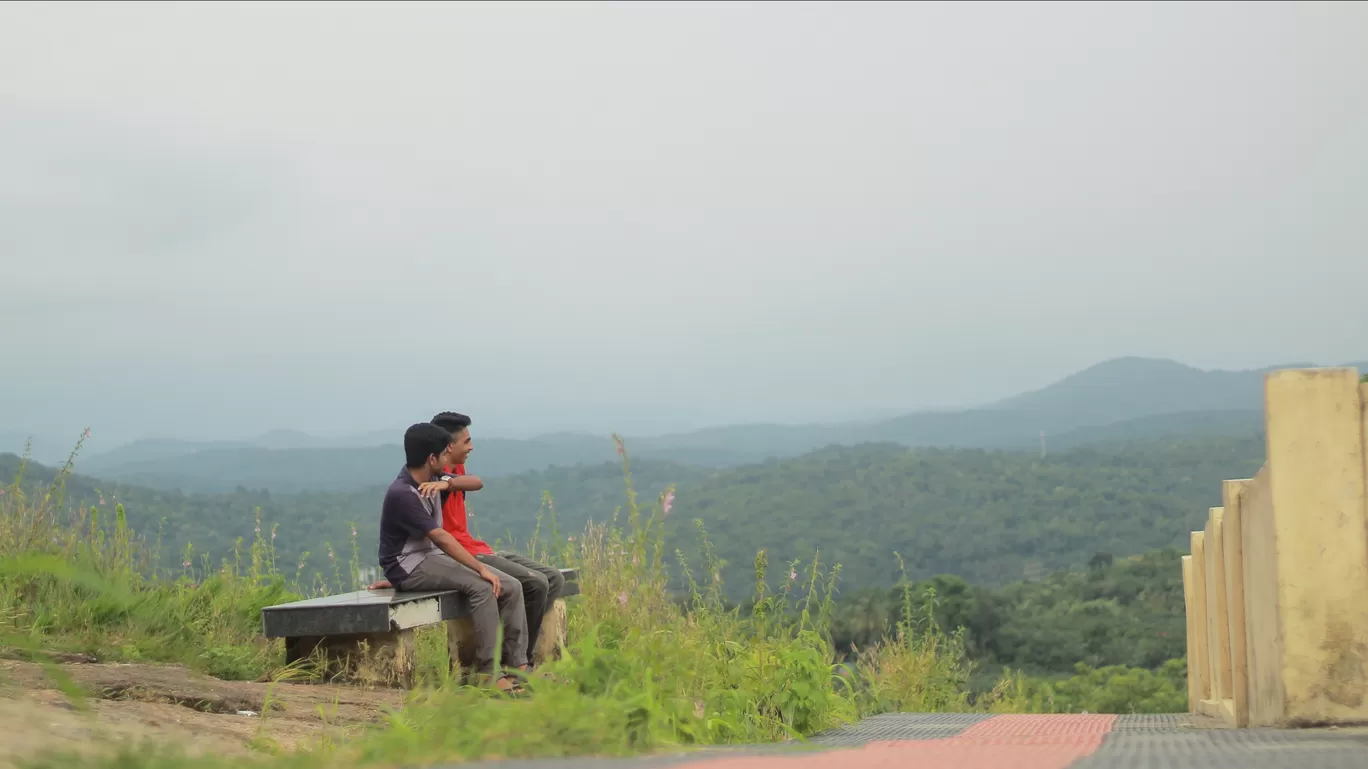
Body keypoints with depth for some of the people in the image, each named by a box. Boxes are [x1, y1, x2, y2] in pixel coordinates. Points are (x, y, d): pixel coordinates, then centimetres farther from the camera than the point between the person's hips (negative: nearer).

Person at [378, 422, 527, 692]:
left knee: (511, 587, -6)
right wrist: (481, 568, -26)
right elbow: (441, 538, -27)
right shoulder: (402, 494, -23)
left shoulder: (428, 481, 5)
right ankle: (487, 673, -27)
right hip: (409, 566, -9)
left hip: (434, 556, 9)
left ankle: (517, 666, -6)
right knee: (481, 586, -31)